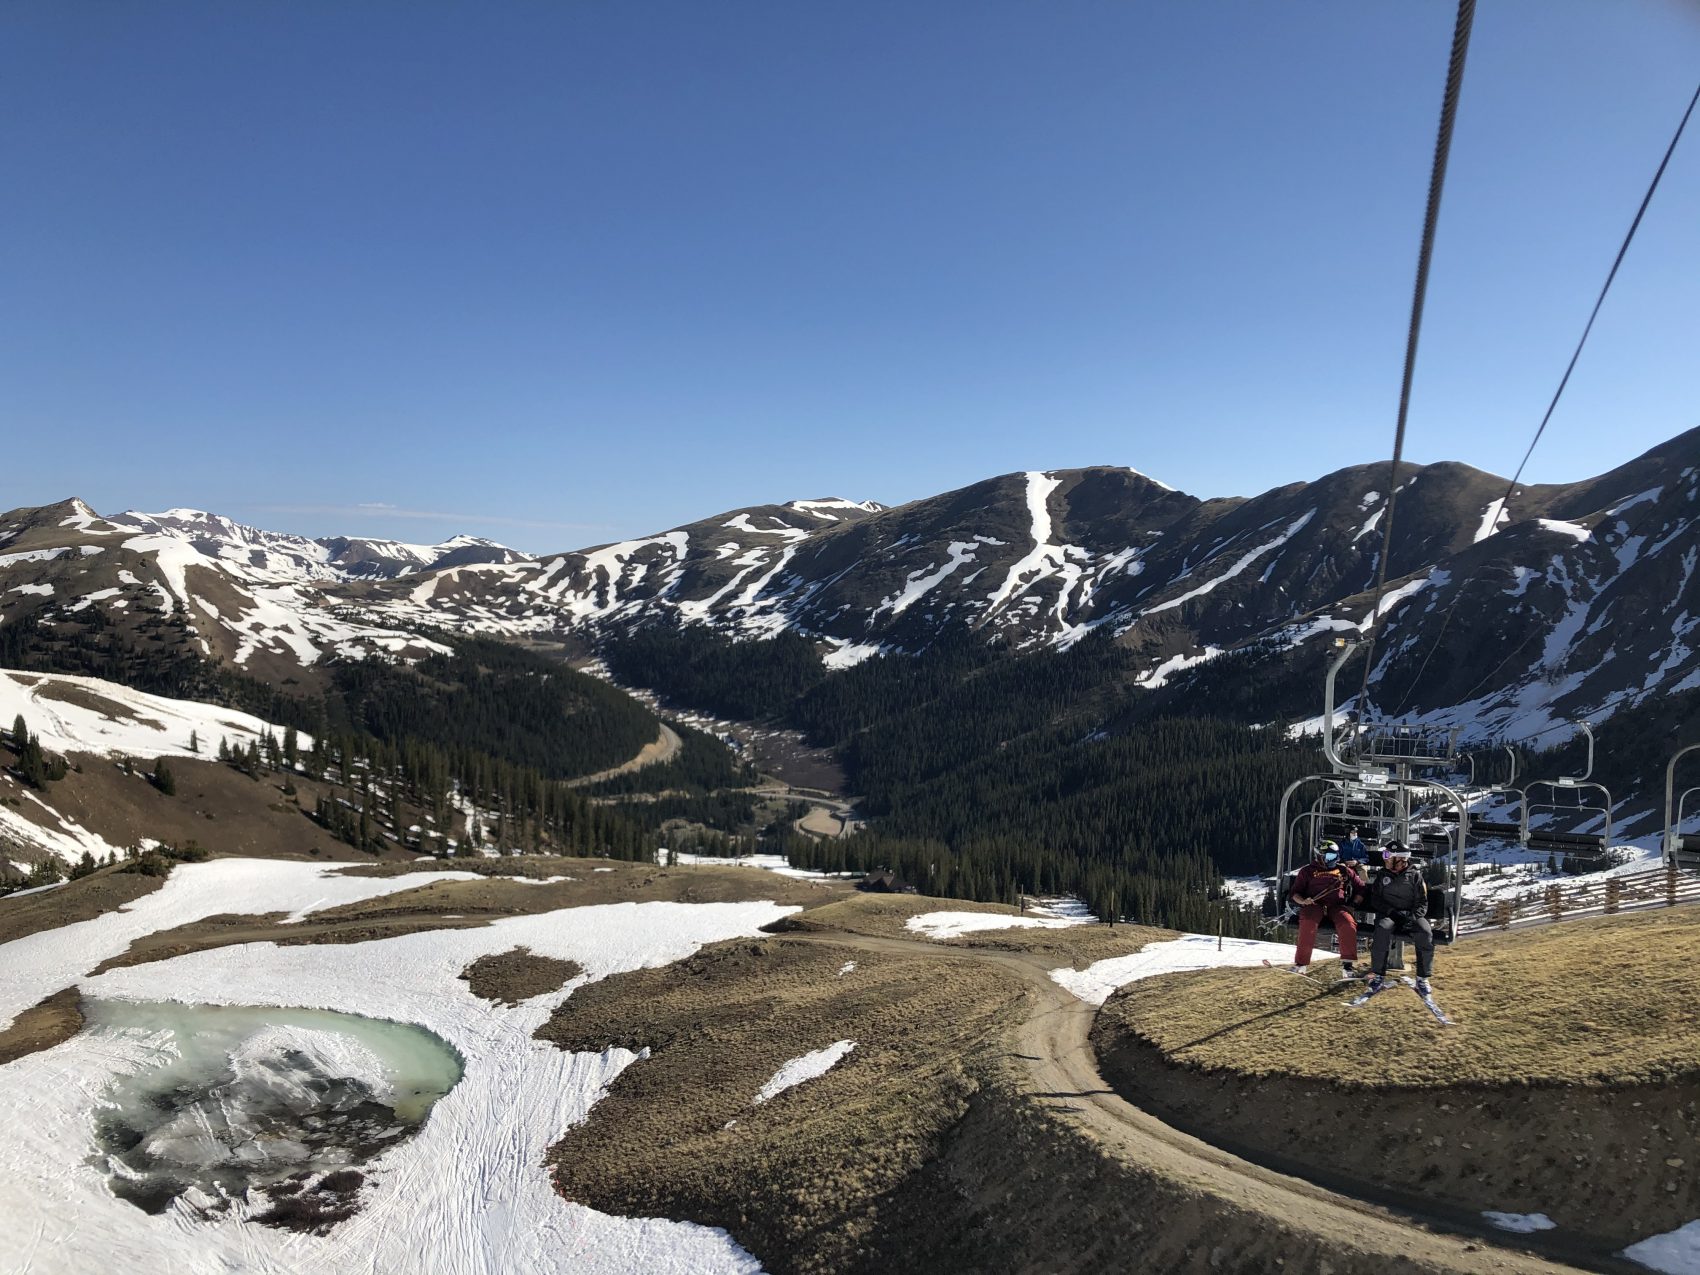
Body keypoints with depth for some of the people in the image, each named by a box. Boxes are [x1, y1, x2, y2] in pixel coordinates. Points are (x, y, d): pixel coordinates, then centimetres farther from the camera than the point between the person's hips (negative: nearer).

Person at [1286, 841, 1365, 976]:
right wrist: (1302, 901, -7)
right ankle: (1301, 963, -25)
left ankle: (1348, 963, -22)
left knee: (1348, 924, -32)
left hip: (1337, 905, 1)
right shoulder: (1308, 871, 17)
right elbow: (1294, 892, 15)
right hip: (1314, 904, -1)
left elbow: (1360, 888, 25)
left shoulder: (1344, 870, 21)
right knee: (1308, 924, -34)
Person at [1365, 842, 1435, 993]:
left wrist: (1412, 917, -16)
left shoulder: (1415, 876, 8)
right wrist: (1392, 911, -11)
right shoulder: (1382, 875, 13)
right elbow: (1375, 900, 8)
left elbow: (1422, 903, 4)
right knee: (1383, 929, -36)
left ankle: (1422, 979, -19)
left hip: (1412, 915, 0)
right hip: (1388, 914, 0)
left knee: (1425, 933, -32)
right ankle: (1378, 975, -27)